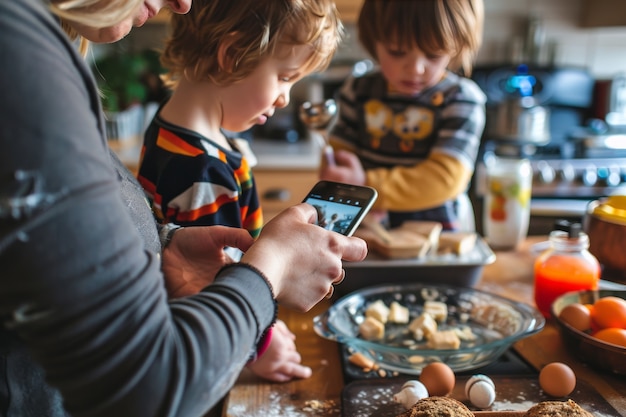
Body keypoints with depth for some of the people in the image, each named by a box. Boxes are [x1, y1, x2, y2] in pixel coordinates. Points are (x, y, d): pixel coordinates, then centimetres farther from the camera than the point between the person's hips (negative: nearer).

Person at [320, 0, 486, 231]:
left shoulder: (462, 99, -6)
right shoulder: (358, 91, 6)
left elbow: (446, 178, -15)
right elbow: (338, 153, 6)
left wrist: (368, 185, -22)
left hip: (438, 228, -2)